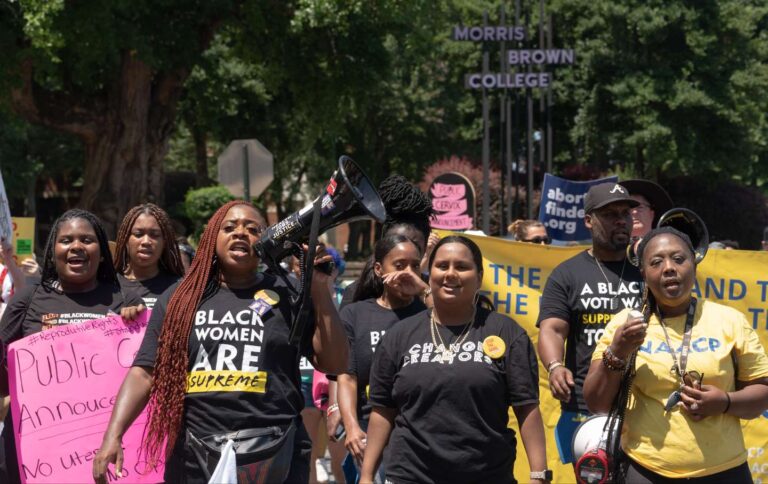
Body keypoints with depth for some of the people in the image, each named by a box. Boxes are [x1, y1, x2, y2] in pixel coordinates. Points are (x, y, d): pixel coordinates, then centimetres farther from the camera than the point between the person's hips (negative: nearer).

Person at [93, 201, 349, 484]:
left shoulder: (288, 297, 5)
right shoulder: (179, 299, 8)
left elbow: (334, 364, 0)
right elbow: (145, 373, 4)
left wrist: (319, 289, -6)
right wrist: (113, 436, -9)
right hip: (194, 457, 1)